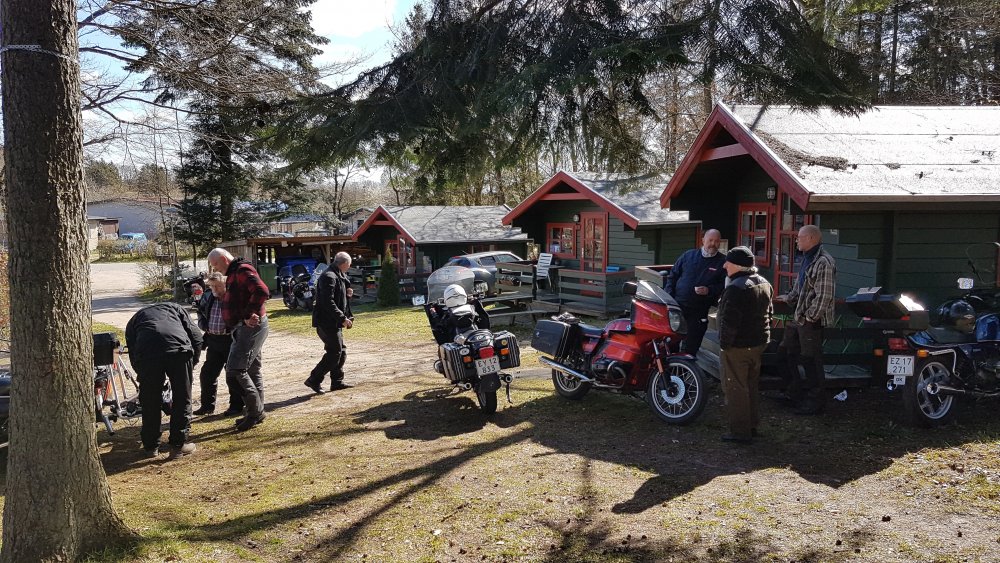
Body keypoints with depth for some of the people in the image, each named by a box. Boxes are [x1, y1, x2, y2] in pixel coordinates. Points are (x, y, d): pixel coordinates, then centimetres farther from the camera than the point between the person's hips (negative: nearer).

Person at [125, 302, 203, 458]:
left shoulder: (134, 320, 38)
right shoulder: (174, 307, 36)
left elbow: (132, 354, 28)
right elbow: (196, 335, 21)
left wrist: (142, 375, 39)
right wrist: (192, 363, 29)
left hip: (146, 353, 1)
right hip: (179, 348, -1)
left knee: (150, 402, 18)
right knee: (182, 399, 14)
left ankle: (151, 446, 29)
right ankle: (178, 445, 19)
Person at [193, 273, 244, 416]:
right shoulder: (207, 297, 6)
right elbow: (201, 311, 24)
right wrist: (202, 323, 9)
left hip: (230, 340, -6)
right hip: (213, 340, 7)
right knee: (207, 373, 11)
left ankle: (236, 405, 16)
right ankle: (207, 405, 24)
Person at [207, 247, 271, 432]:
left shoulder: (243, 271, -13)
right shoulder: (233, 274, 20)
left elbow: (262, 292, -28)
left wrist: (249, 315, -23)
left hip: (250, 326, -11)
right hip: (244, 327, 11)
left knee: (235, 370, -12)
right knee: (252, 370, 15)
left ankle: (255, 411, -4)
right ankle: (257, 413, 23)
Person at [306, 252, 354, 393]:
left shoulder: (339, 276, 15)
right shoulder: (329, 277, -17)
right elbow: (328, 302, -25)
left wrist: (347, 293, 4)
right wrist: (342, 318, -25)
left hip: (334, 323, 11)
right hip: (327, 322, -11)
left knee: (341, 352, 14)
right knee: (334, 353, -8)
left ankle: (337, 382, 21)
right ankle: (314, 380, -1)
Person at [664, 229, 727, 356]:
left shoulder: (723, 263, 2)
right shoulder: (688, 255, 7)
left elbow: (724, 286, -1)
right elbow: (673, 276, 10)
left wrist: (709, 290, -18)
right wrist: (668, 297, 0)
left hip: (699, 312, -1)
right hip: (676, 305, 1)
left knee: (691, 345, 6)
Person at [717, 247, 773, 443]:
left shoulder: (736, 288, -22)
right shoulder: (764, 283, 9)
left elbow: (730, 321, -24)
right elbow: (769, 313, 17)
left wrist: (724, 343, -15)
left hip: (738, 346, -9)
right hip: (759, 343, 10)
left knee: (735, 388, -1)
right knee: (752, 385, 19)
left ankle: (740, 432, 4)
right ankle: (752, 425, 29)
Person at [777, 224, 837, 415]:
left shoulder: (824, 262, -21)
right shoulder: (807, 259, 10)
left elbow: (824, 296, -24)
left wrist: (810, 317, -20)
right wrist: (789, 298, 25)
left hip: (812, 321, -10)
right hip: (798, 318, 10)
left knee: (810, 360, 1)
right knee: (785, 352, 17)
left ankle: (815, 402, 16)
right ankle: (795, 393, 32)